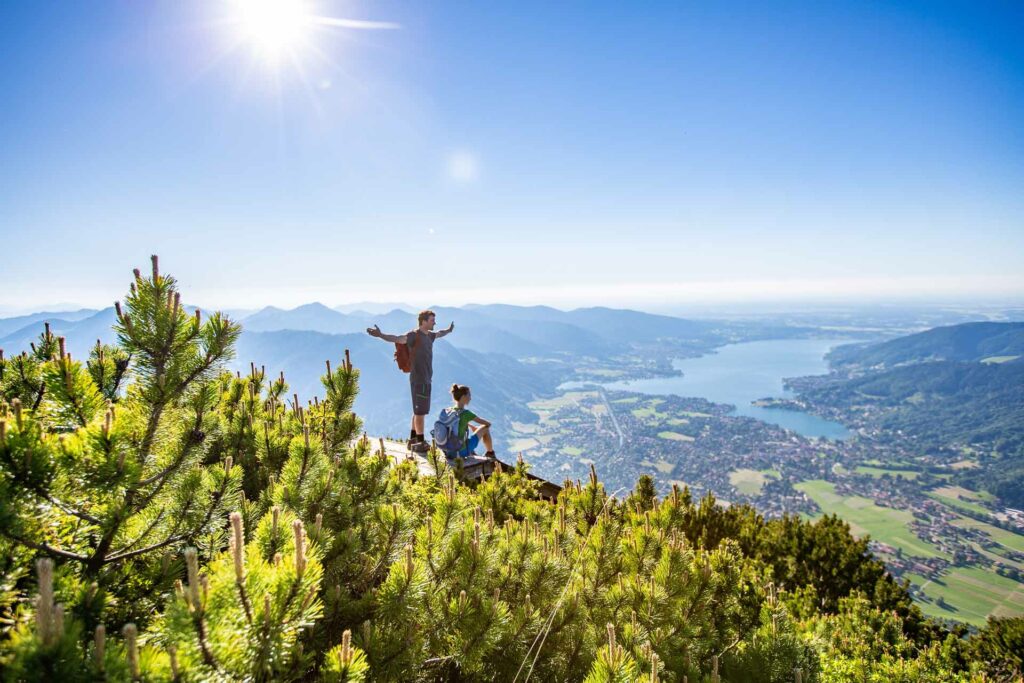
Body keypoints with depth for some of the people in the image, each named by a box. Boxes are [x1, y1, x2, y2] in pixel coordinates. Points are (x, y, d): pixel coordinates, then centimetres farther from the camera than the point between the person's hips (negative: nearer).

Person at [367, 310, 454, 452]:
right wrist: (380, 335, -48)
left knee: (418, 411, 16)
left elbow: (439, 334, 36)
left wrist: (449, 330, 54)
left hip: (426, 379, 9)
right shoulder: (414, 335, -15)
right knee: (420, 411, -3)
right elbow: (397, 339, -31)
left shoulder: (429, 335, 12)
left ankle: (413, 440, 25)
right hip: (419, 379, -9)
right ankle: (420, 442, 5)